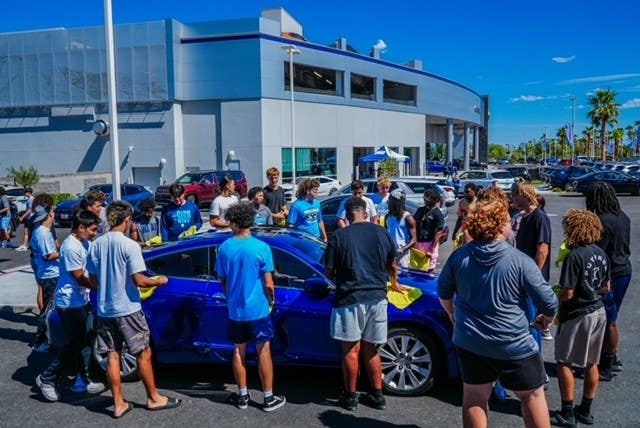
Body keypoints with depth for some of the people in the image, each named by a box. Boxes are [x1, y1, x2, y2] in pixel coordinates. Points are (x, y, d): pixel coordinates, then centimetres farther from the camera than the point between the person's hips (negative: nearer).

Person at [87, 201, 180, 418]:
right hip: (127, 309, -6)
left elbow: (93, 279, 8)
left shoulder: (96, 244, 2)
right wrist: (159, 281, -1)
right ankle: (154, 398, 20)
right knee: (144, 354, 8)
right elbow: (139, 281, -18)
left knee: (113, 356, 12)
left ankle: (119, 404, 20)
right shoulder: (129, 245, -17)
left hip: (104, 310, 6)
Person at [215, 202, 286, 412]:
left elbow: (223, 280, 6)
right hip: (258, 309, -3)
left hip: (235, 310, 4)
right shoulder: (261, 248, -15)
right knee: (264, 352, 6)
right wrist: (271, 300, 7)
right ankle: (269, 398, 14)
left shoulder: (225, 248, -4)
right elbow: (268, 283, -12)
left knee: (239, 351, 14)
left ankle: (242, 396, 24)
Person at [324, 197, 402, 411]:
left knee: (351, 350, 9)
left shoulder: (338, 236, -6)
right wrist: (394, 283, 34)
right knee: (371, 349, 16)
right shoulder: (381, 232, 4)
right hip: (377, 297, 4)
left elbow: (329, 271, -2)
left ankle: (350, 396, 19)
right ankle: (377, 395, 23)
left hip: (349, 299, -3)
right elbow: (393, 264, 15)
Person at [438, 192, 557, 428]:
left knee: (473, 398, 16)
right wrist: (546, 319, 10)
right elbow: (549, 302, -12)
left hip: (469, 342, 4)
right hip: (513, 345, -4)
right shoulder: (520, 261, -17)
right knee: (532, 396, 17)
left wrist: (453, 315, 24)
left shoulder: (459, 256, -5)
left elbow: (443, 292, 7)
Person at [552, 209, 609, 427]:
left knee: (564, 362, 4)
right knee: (591, 363, 15)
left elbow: (567, 293, -21)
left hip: (578, 315, -8)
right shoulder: (600, 253, 3)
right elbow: (606, 288, 12)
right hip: (599, 311, 8)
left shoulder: (575, 256, -21)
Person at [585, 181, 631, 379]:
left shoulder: (603, 221, -21)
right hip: (624, 271, 9)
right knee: (610, 319, 19)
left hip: (611, 275, -9)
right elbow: (623, 245, 14)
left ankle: (606, 368, 13)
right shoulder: (623, 217, 6)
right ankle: (612, 359, 31)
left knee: (608, 321, 2)